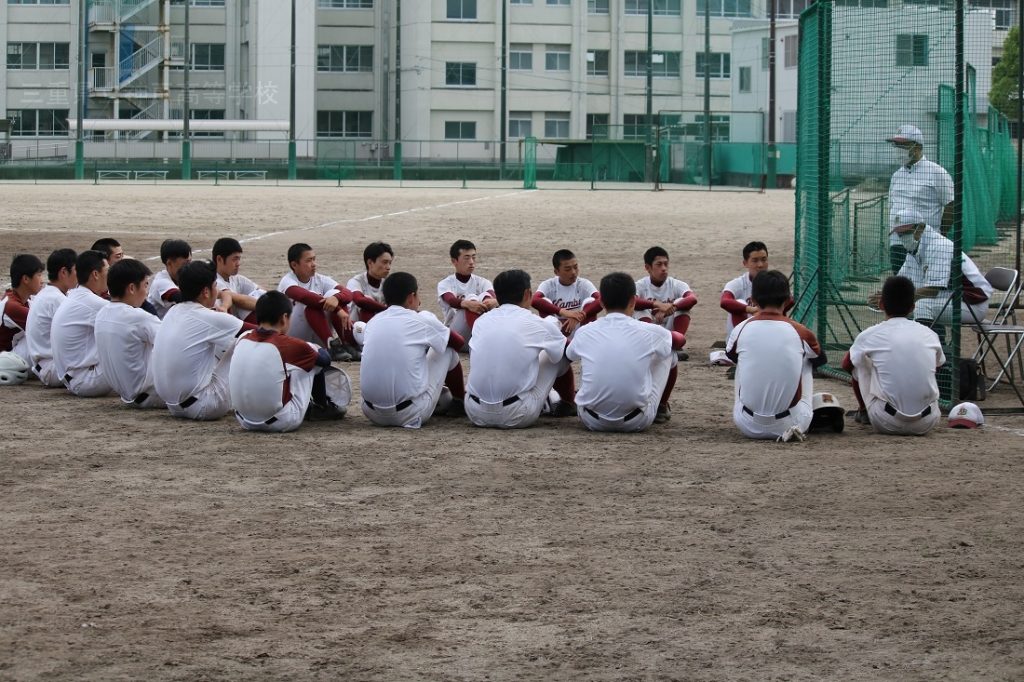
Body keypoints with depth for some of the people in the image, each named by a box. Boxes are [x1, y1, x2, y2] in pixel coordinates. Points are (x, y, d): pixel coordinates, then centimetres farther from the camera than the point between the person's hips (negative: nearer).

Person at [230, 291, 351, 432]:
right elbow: (325, 358, 7)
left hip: (245, 422, 5)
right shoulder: (290, 345, -12)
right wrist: (319, 349, 33)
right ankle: (323, 408, 32)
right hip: (282, 422, -5)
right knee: (314, 362, 11)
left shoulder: (242, 340, 0)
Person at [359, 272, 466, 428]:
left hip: (372, 413, 5)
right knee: (448, 349, 15)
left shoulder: (373, 322, 9)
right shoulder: (422, 320, -3)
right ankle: (460, 401, 37)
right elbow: (459, 342, 15)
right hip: (410, 414, -5)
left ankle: (446, 401, 46)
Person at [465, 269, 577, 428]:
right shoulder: (538, 324, -4)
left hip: (476, 414, 4)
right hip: (517, 417, -4)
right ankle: (568, 403, 40)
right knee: (558, 355, 16)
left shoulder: (481, 321, 6)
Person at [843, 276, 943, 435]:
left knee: (858, 362, 20)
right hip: (926, 424, 2)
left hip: (887, 423, -2)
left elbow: (846, 364, 19)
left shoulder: (869, 335, -1)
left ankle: (864, 412, 37)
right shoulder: (929, 334, 5)